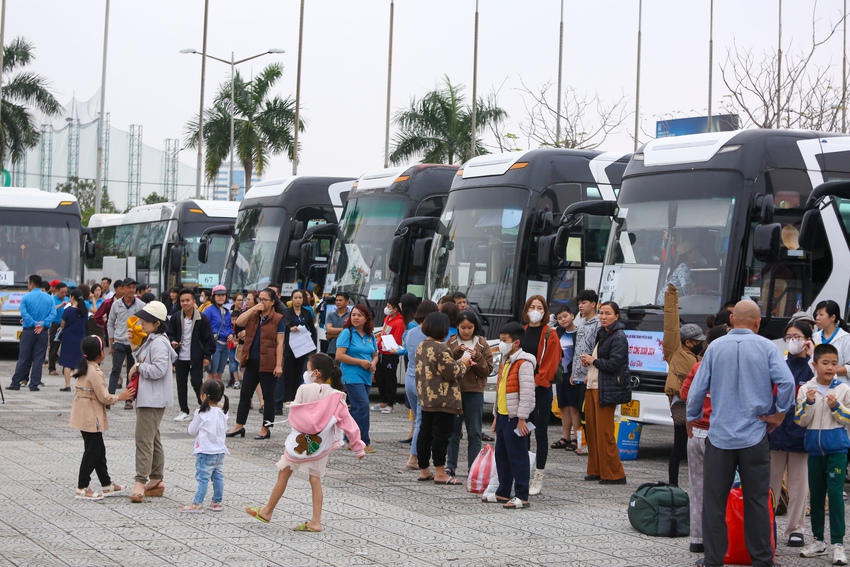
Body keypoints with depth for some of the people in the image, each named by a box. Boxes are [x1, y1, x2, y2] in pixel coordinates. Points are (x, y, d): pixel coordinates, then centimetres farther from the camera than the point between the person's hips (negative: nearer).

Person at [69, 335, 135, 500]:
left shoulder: (83, 368, 9)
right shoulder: (95, 372, -20)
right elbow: (104, 397, -18)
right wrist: (119, 397, -4)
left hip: (84, 416, 10)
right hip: (91, 417, -10)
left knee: (98, 450, 16)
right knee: (92, 451, -2)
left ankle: (107, 485, 24)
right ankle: (82, 488, 2)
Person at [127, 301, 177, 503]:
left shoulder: (158, 343, -16)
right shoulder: (150, 341, 16)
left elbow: (159, 369, -26)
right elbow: (144, 361, 20)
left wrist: (138, 367, -14)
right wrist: (134, 346, 9)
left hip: (153, 399, -11)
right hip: (146, 397, 11)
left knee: (144, 439, -13)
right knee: (153, 439, 15)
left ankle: (141, 482, -15)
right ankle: (156, 480, 22)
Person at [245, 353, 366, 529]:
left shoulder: (305, 390, -14)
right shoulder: (336, 397, -4)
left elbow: (293, 415, -8)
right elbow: (348, 422, -5)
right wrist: (358, 447, -1)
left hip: (301, 441, -3)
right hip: (322, 444, 3)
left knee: (283, 474, 11)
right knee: (315, 479, 10)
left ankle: (267, 511, 24)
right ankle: (316, 521, 7)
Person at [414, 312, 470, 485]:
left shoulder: (421, 347, 11)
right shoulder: (440, 348, -18)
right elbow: (451, 372, -18)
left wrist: (458, 363, 14)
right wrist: (463, 363, 0)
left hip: (426, 398, 9)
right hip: (443, 399, -9)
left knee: (425, 432, 12)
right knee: (441, 434, -5)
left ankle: (424, 470, 20)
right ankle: (440, 473, -3)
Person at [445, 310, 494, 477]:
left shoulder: (482, 343, 3)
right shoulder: (451, 343, 5)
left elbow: (488, 369, -1)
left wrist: (477, 357, -17)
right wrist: (457, 352, -20)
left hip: (474, 392, -1)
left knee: (474, 432, 4)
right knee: (453, 430, 6)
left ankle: (473, 467, 8)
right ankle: (450, 465, 12)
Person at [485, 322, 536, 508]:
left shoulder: (523, 363, -14)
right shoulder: (505, 362, 16)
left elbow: (527, 393, -19)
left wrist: (521, 419, -21)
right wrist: (496, 416, 20)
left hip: (515, 417, -10)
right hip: (502, 415, 10)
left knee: (517, 456, -7)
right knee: (501, 455, 14)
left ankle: (522, 496, -4)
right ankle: (503, 493, 23)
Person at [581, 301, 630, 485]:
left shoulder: (618, 337, -11)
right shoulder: (601, 334, 17)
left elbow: (613, 364, -18)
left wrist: (593, 360, -7)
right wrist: (588, 362, 6)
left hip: (606, 391, -9)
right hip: (593, 387, 9)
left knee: (604, 433, -8)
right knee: (592, 431, 10)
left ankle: (614, 475, -2)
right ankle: (597, 470, 17)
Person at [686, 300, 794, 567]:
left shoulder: (715, 347, 1)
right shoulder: (765, 347, -3)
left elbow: (697, 388, 2)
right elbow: (786, 382, -13)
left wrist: (691, 418, 17)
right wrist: (779, 414, 1)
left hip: (720, 436, 0)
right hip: (754, 436, 0)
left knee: (714, 501, 7)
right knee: (756, 500, 7)